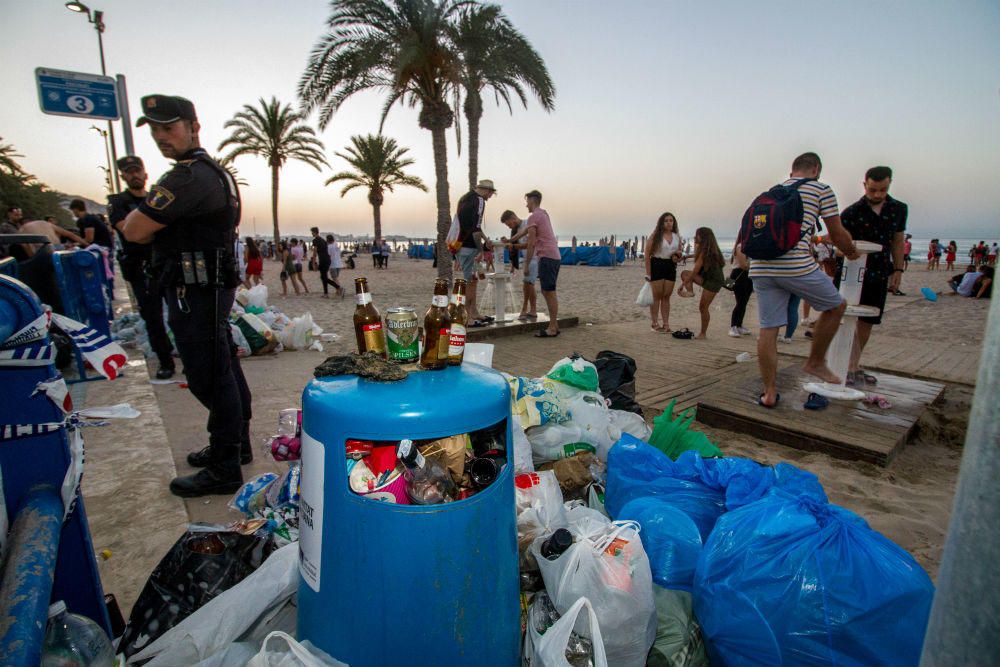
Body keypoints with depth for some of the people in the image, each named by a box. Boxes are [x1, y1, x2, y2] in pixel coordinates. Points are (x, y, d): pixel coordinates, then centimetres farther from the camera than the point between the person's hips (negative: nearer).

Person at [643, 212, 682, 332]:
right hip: (656, 265, -4)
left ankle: (666, 324, 13)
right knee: (657, 296, 1)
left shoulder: (677, 237, 10)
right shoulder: (655, 236, -5)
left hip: (671, 266, 4)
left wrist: (678, 255, -5)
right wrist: (648, 273, -14)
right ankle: (654, 323, 9)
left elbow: (679, 252, 22)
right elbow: (647, 254, -9)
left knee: (667, 296, 8)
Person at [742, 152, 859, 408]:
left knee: (768, 329, 7)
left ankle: (769, 392, 13)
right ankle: (816, 362, 28)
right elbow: (837, 235, 9)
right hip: (797, 264, -5)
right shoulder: (821, 189, 9)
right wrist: (852, 252, 29)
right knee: (835, 306, 20)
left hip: (760, 266, 5)